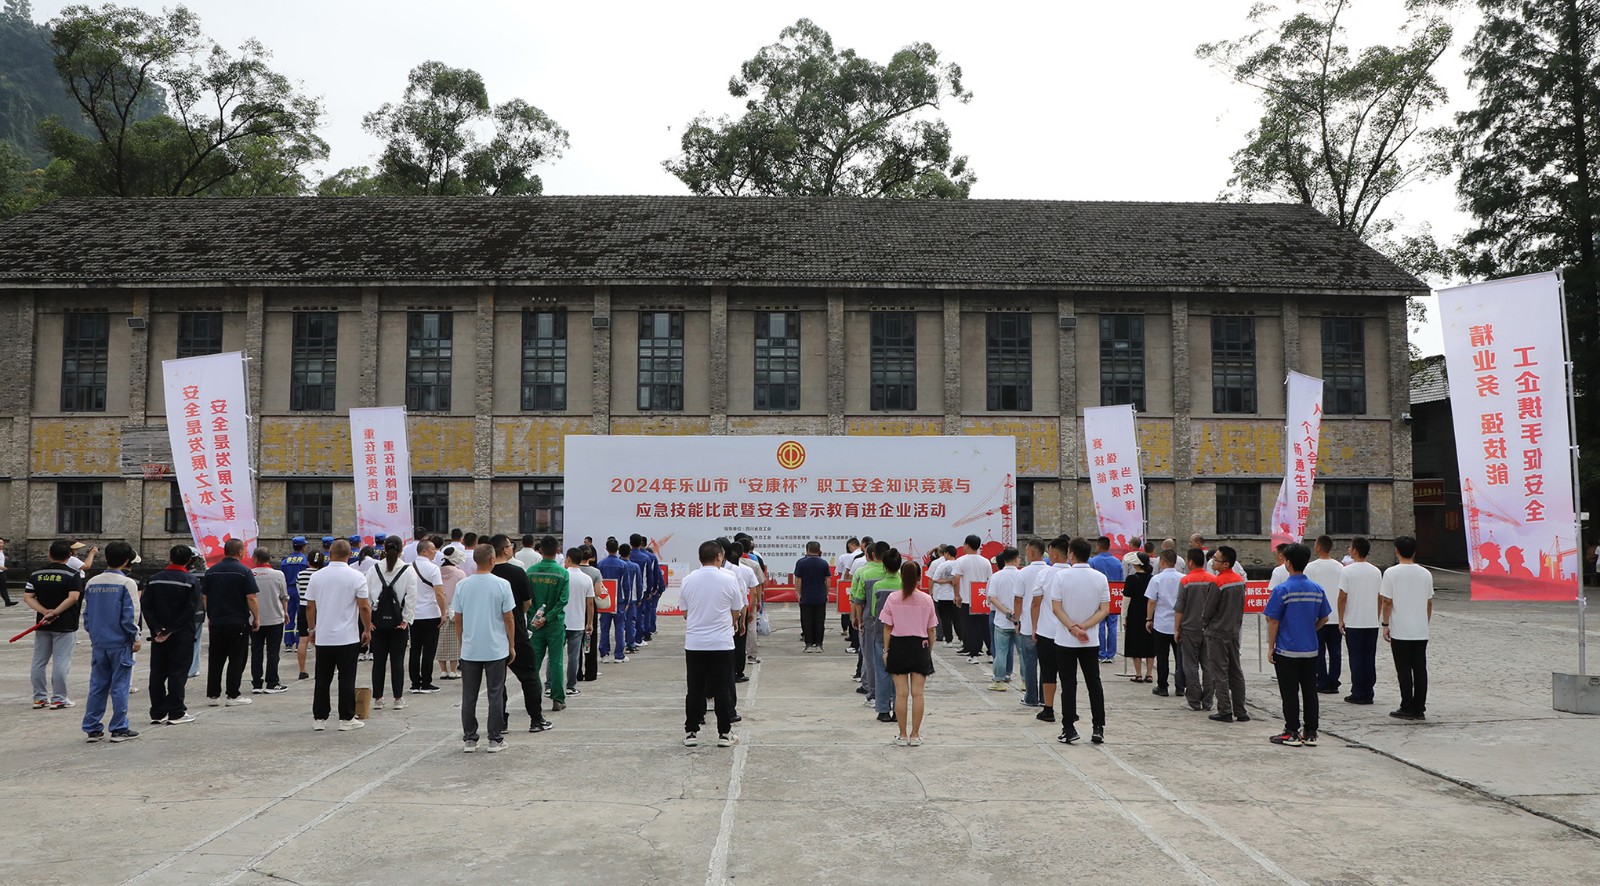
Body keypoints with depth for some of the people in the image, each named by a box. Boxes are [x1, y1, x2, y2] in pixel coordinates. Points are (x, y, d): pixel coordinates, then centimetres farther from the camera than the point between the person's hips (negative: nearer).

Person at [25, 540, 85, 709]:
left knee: (39, 662, 13)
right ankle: (58, 699, 3)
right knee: (60, 662, 0)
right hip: (65, 625, -4)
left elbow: (27, 597, -3)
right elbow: (73, 597, -21)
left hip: (42, 624, 4)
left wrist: (45, 612, -11)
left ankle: (39, 698, 19)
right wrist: (54, 613, -16)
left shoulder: (36, 574, 5)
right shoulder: (73, 574, -9)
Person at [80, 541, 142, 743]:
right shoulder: (127, 584, -10)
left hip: (98, 642, 5)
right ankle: (119, 729, 4)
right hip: (120, 643, -5)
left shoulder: (91, 583, 6)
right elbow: (129, 615, -12)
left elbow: (86, 613, 11)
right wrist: (135, 638, -2)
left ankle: (92, 728, 14)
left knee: (97, 685, 11)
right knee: (120, 686, 1)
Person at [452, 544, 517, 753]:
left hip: (469, 650, 3)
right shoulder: (502, 585, -9)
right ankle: (495, 740, 9)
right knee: (495, 695, 6)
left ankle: (469, 739, 15)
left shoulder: (462, 585, -1)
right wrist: (512, 646, 5)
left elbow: (457, 618, 5)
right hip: (496, 649, -2)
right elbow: (509, 618, -5)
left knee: (469, 696, 11)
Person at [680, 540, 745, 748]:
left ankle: (691, 732, 13)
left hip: (694, 643, 2)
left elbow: (685, 612, 9)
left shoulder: (688, 580, 0)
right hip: (722, 643, -2)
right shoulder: (729, 580, -7)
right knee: (723, 690, 5)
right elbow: (737, 612, 3)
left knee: (694, 690, 9)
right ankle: (725, 733, 10)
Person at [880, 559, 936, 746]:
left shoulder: (892, 598, -6)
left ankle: (903, 736, 9)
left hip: (898, 646, 0)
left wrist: (886, 650, 6)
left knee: (901, 693, 4)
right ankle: (915, 735, 10)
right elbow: (931, 630, 2)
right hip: (920, 647, 1)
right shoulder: (927, 599, -3)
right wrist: (929, 651, 12)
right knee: (917, 693, 5)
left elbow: (887, 627, -3)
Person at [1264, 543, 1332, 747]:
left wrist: (1270, 647, -5)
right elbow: (1324, 619, 11)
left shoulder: (1282, 590, -13)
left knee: (1289, 693, 2)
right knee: (1310, 691, 10)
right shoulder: (1317, 589, 3)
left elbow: (1273, 622, -12)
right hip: (1310, 651, 5)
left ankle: (1292, 733, 6)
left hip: (1287, 651, -5)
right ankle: (1310, 733, 15)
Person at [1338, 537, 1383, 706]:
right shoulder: (1376, 571, 5)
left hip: (1353, 622, -4)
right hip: (1372, 622, 5)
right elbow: (1380, 597, 10)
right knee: (1370, 659, 9)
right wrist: (1378, 618, 19)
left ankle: (1358, 694, 3)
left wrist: (1341, 619, -2)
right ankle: (1368, 694, 13)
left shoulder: (1347, 571, -10)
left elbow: (1342, 597, -11)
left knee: (1356, 659, 1)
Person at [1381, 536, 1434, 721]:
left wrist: (1385, 624, 0)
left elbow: (1387, 602, -9)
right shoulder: (1425, 574, 4)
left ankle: (1407, 709, 5)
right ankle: (1419, 709, 11)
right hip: (1421, 631, 4)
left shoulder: (1391, 573, -9)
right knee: (1420, 669, 8)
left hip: (1400, 631, -4)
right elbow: (1429, 603, 10)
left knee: (1404, 671, 1)